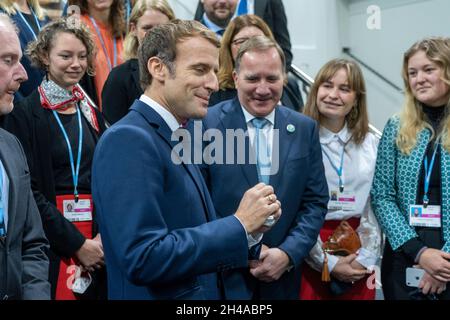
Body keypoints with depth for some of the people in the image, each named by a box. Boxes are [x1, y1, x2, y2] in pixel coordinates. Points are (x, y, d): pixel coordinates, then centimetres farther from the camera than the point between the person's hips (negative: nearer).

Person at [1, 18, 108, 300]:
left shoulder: (92, 114, 11)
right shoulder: (25, 113, -5)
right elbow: (29, 190, -11)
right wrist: (76, 243, -14)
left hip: (96, 237, 5)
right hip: (52, 243, -5)